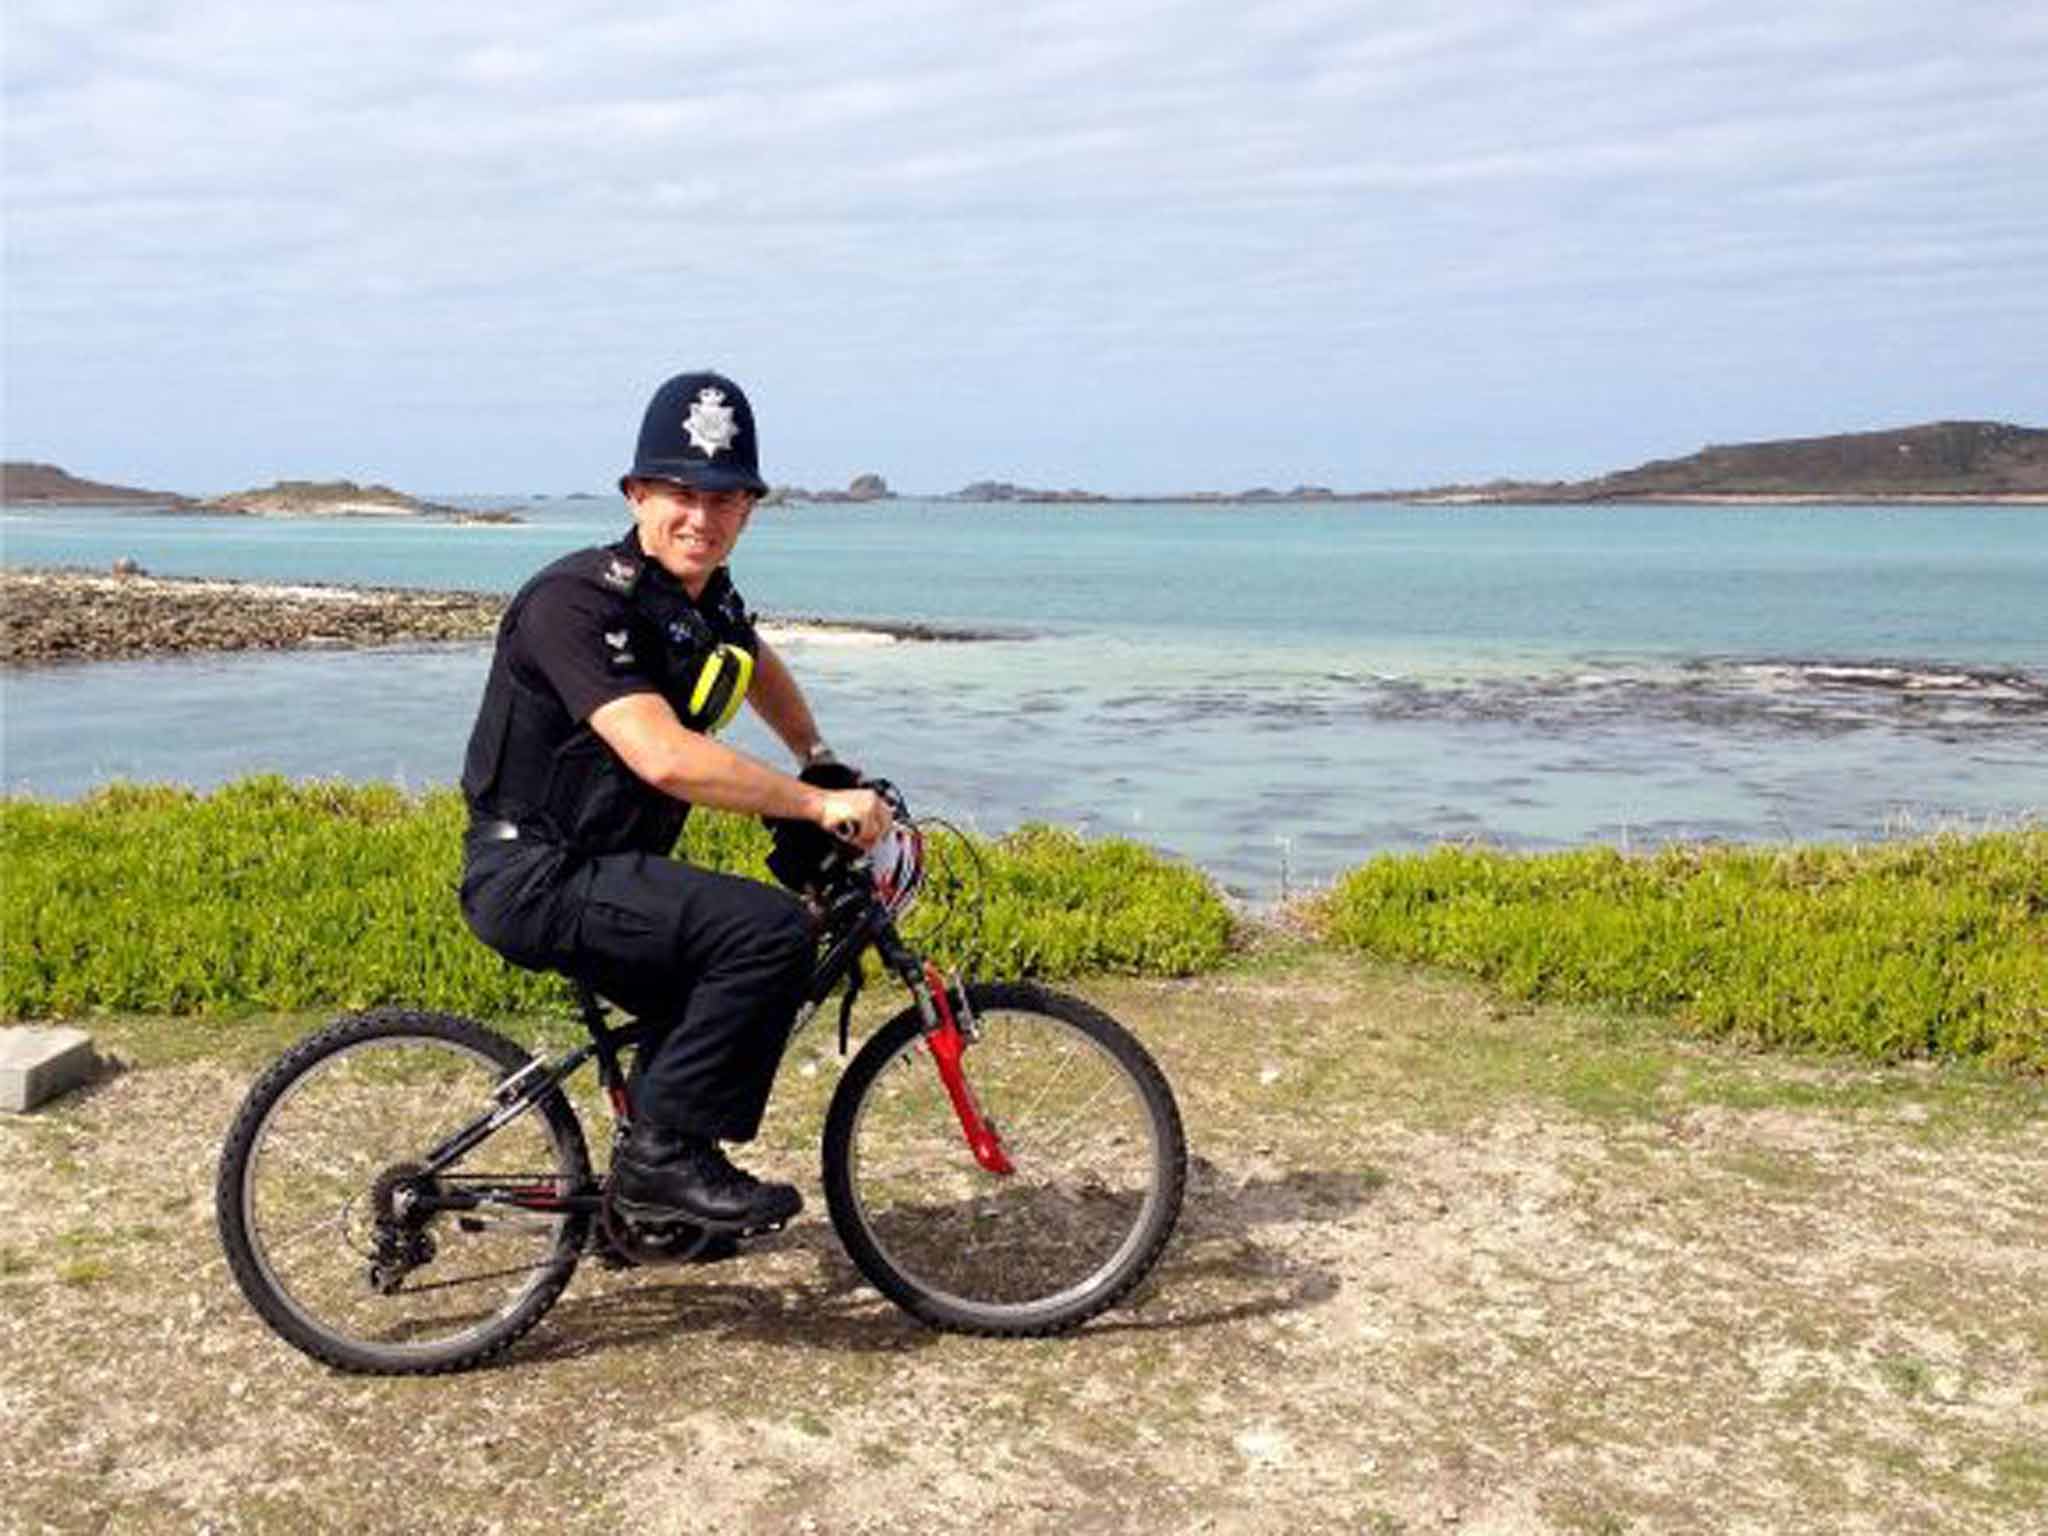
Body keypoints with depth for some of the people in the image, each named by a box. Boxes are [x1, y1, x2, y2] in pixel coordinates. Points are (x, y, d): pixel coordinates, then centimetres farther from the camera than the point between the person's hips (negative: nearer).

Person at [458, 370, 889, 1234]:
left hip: (598, 869, 10)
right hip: (534, 878, -10)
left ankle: (651, 1207, 29)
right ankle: (663, 1155, -12)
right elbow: (664, 757, -34)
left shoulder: (709, 602, 6)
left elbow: (761, 668, 31)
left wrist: (820, 762, 22)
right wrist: (820, 804, -28)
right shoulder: (580, 601, -21)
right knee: (771, 931, -24)